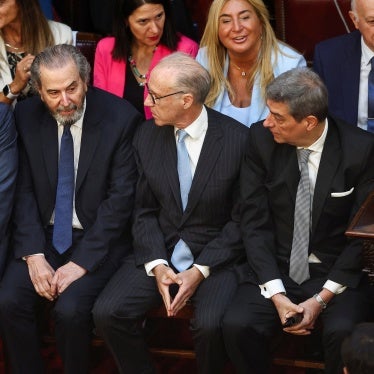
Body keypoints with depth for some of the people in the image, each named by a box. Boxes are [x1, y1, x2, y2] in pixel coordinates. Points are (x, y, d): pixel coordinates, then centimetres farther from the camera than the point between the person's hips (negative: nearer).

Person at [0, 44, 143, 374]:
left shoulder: (120, 118, -13)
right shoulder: (27, 116, -2)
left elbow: (121, 197, -13)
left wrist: (81, 262, -18)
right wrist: (33, 254, -14)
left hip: (98, 239, -3)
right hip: (45, 235, 4)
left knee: (70, 309, -26)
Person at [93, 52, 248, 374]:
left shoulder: (238, 140, -12)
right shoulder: (147, 137, 2)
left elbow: (241, 219, -7)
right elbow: (145, 211, 6)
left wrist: (200, 271, -14)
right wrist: (157, 266, -10)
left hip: (216, 256, -4)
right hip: (160, 252, 4)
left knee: (210, 324, -30)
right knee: (107, 312, -18)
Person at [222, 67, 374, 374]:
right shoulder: (261, 139, -7)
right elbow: (255, 222, -5)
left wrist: (321, 299, -15)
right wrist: (276, 295, -15)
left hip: (337, 274, -2)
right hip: (274, 270, 2)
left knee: (343, 333, -31)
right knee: (237, 325, -25)